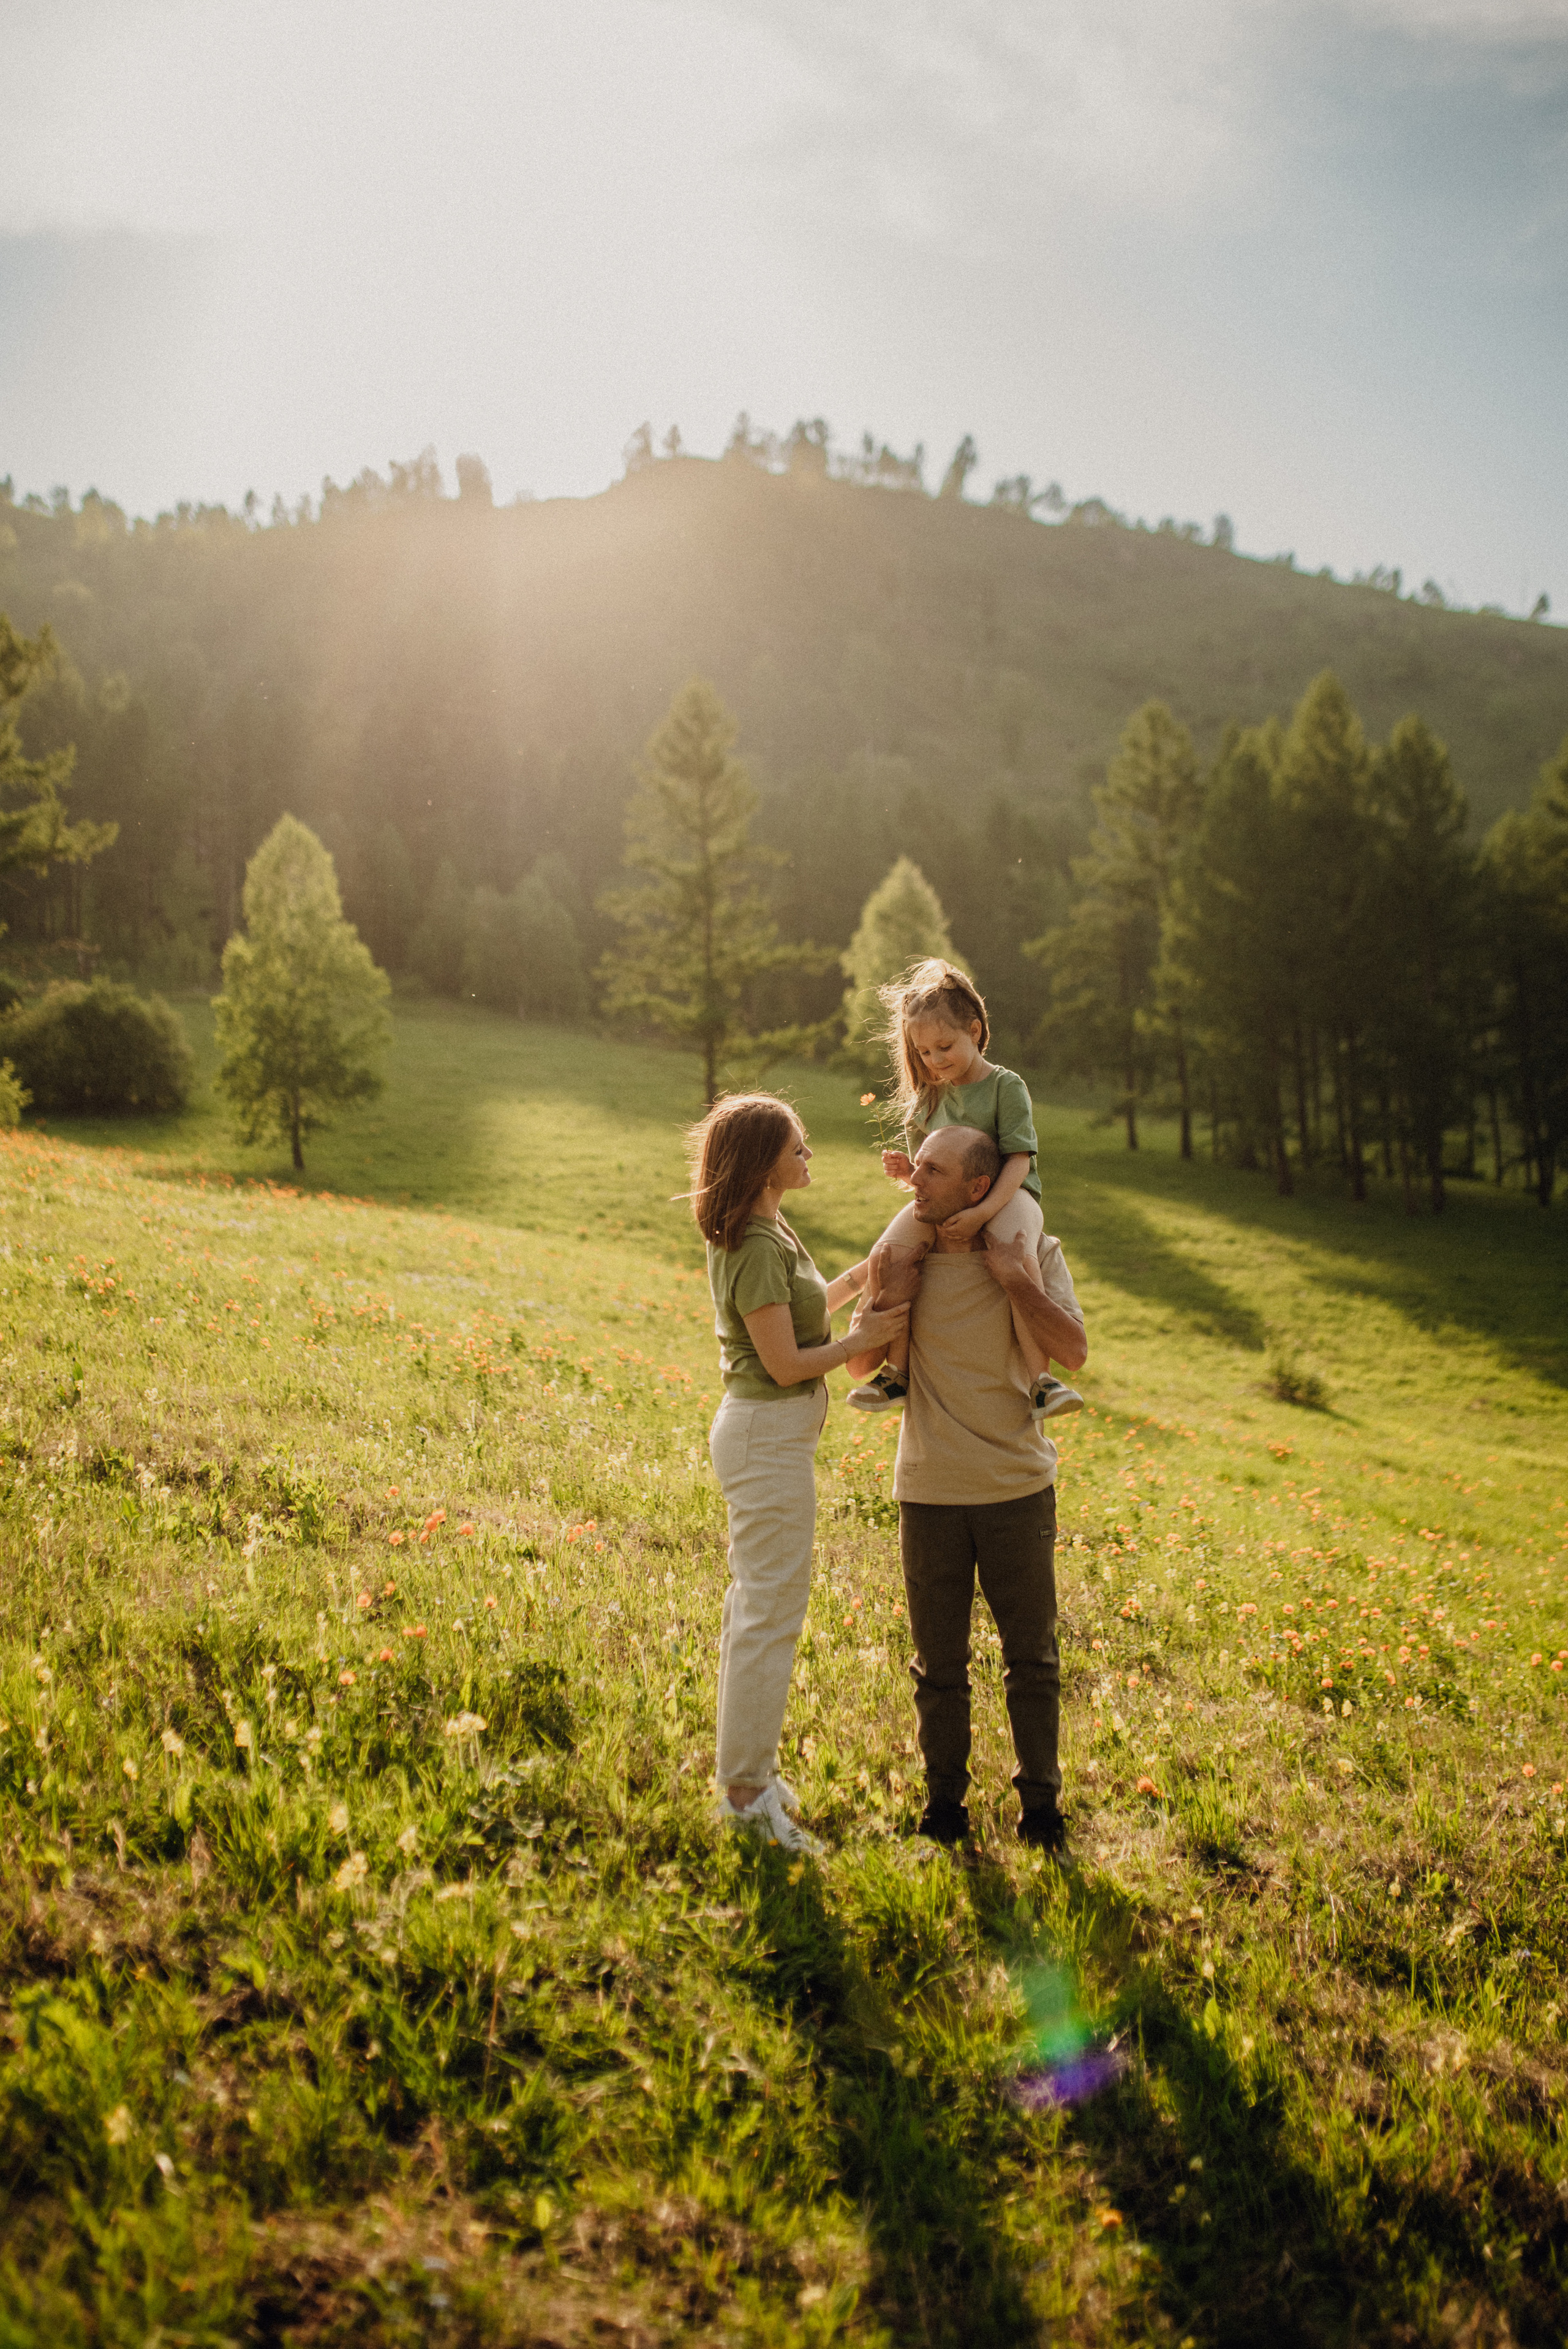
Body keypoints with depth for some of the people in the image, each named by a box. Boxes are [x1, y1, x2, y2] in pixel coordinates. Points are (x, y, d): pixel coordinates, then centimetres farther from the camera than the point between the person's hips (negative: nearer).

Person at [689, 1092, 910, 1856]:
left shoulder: (758, 1232, 10)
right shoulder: (757, 1246, -21)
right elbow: (787, 1363, -21)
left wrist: (862, 1277, 16)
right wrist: (862, 1338, -9)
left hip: (761, 1429, 11)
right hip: (770, 1435, -11)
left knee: (754, 1604, 18)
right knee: (771, 1613, -3)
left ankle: (743, 1772, 30)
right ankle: (747, 1792, 6)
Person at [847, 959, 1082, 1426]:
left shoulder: (1006, 1086, -4)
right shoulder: (929, 1096, 13)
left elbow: (1019, 1160, -13)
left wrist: (983, 1211, -27)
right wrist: (908, 1171, -5)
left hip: (1004, 1195, -4)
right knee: (893, 1252, -24)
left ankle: (1040, 1377, -29)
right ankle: (896, 1370, -16)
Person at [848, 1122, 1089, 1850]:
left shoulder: (1037, 1255, -4)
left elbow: (1075, 1351, -14)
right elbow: (861, 1366, 1)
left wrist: (1015, 1278, -18)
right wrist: (877, 1292, -15)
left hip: (1017, 1488, -1)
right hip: (930, 1490, 2)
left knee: (1032, 1654, 8)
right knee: (938, 1660, 11)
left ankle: (1041, 1803, 24)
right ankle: (944, 1803, 26)